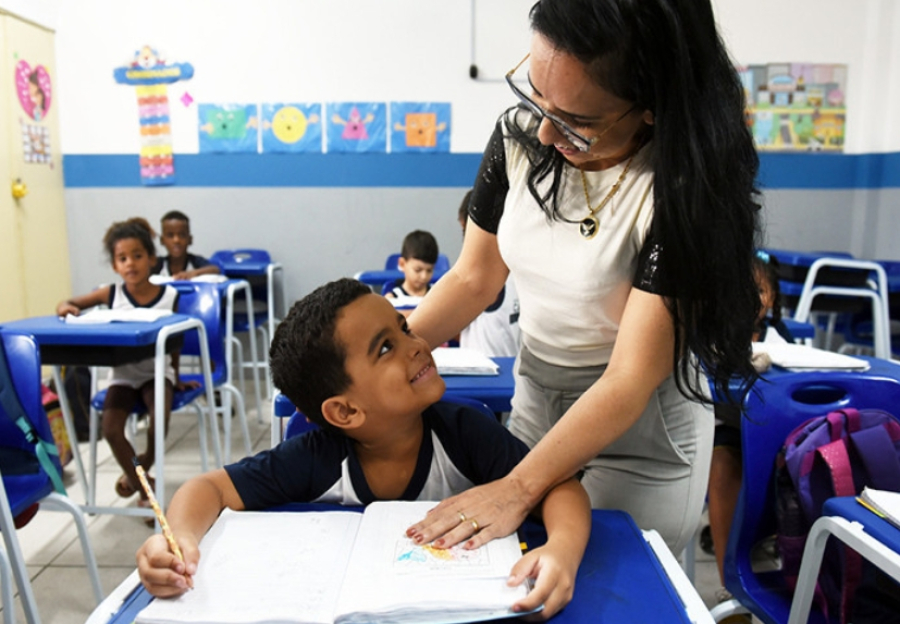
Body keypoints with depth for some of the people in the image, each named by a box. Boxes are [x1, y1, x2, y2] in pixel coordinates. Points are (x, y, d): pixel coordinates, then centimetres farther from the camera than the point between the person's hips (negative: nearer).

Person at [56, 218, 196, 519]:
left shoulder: (169, 296, -6)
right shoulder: (111, 294, -4)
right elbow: (70, 305, 5)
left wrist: (176, 378, 11)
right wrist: (65, 307, -21)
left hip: (156, 371, -1)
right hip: (122, 373, 2)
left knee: (160, 418, -27)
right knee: (110, 428, -17)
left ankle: (142, 467, 7)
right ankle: (142, 484, 10)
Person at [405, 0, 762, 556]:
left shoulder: (681, 190, -25)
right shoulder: (520, 136, -10)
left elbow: (631, 380, -25)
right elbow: (474, 278, -1)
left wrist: (519, 488, -24)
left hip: (642, 428, -4)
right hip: (535, 398, 5)